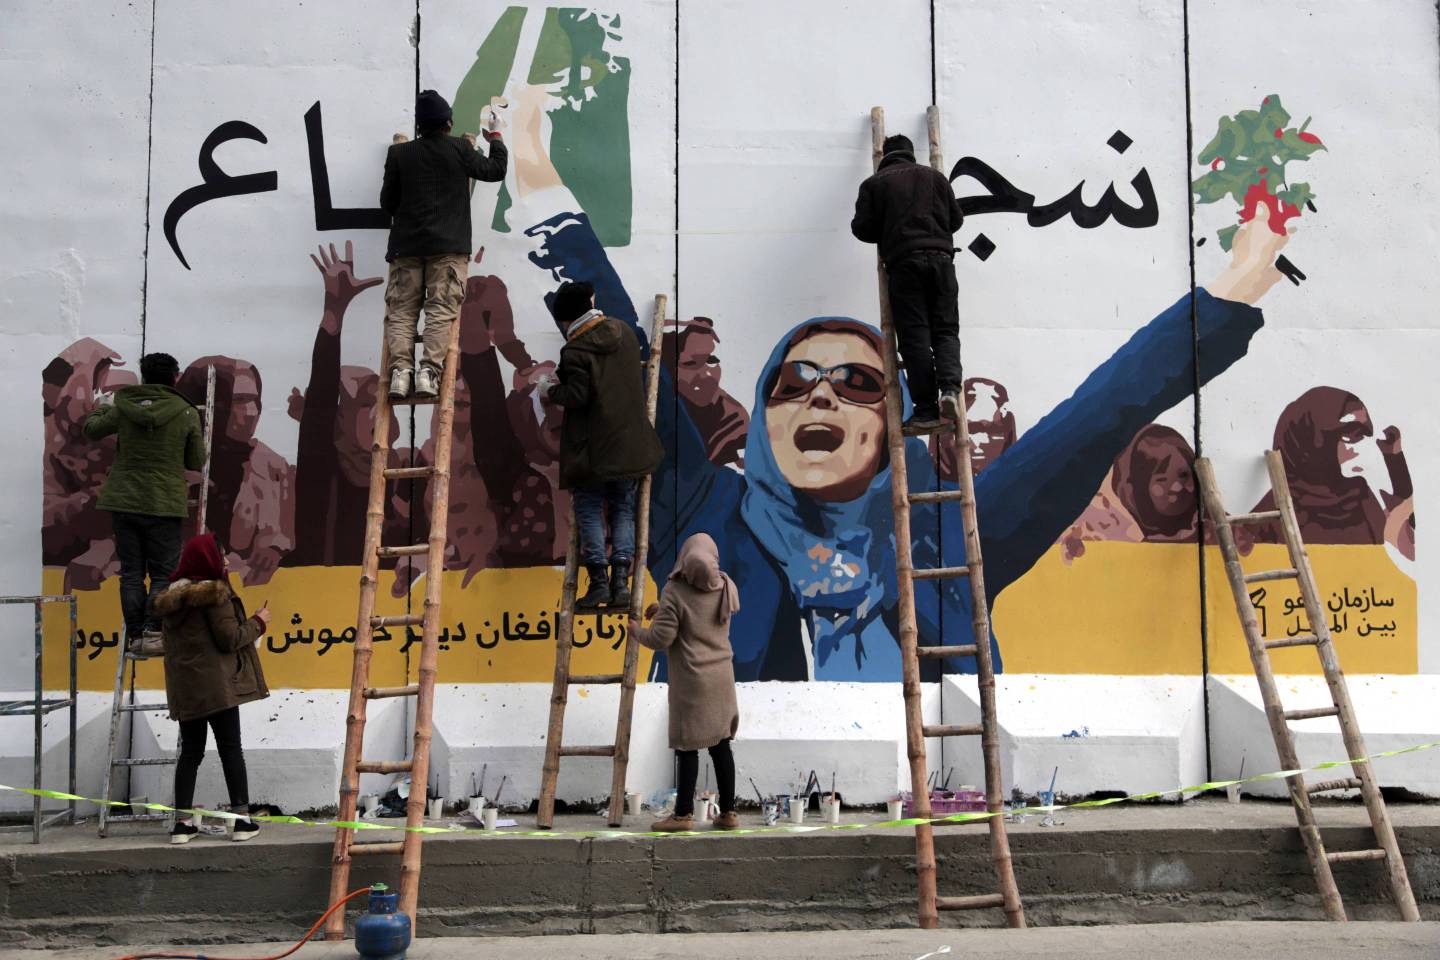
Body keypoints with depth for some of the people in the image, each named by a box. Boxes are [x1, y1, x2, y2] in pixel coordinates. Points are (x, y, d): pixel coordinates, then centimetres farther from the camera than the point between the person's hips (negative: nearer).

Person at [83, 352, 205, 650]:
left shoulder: (123, 408, -1)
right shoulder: (187, 414, -7)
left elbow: (91, 429, 16)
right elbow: (196, 462, -1)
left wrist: (102, 407, 35)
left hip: (124, 502, 3)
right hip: (164, 504, -3)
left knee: (131, 572, 9)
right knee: (163, 573, 4)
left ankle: (134, 635, 11)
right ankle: (153, 632, -7)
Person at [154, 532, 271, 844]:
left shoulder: (173, 597, 10)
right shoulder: (215, 593, -12)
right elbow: (229, 639, -14)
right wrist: (258, 622, 1)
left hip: (184, 689, 6)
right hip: (216, 684, -6)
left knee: (190, 751, 11)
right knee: (231, 748, 1)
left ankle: (183, 822, 8)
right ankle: (242, 818, 2)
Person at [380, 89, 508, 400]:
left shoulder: (399, 153, 7)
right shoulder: (459, 148, 2)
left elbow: (387, 202, 10)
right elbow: (496, 170, 16)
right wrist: (495, 137, 33)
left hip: (406, 246, 2)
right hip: (448, 246, -2)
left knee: (401, 311, 2)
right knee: (441, 311, -6)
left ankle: (400, 370, -14)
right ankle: (429, 371, -19)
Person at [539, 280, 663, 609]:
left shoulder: (576, 350, -15)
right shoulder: (624, 332, 7)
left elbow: (577, 396, -19)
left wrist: (551, 390, 1)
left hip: (592, 448, -6)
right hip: (628, 443, 6)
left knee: (589, 511, 4)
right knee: (623, 509, 11)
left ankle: (599, 582, 1)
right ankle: (621, 581, 5)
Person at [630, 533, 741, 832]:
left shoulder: (675, 591, -14)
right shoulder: (726, 587, 2)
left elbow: (661, 639, -13)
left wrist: (637, 631, 6)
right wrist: (665, 609, 18)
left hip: (691, 679, -5)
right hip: (721, 676, 5)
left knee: (688, 746, 1)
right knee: (721, 744, 9)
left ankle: (683, 814, 6)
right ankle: (728, 812, 13)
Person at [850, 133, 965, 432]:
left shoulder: (874, 183, 10)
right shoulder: (934, 176, 17)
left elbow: (862, 228, 5)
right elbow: (956, 219, 17)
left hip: (903, 263, -2)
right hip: (940, 258, 2)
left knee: (915, 337, -3)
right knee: (945, 330, 6)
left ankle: (926, 410, -8)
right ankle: (950, 388, -18)